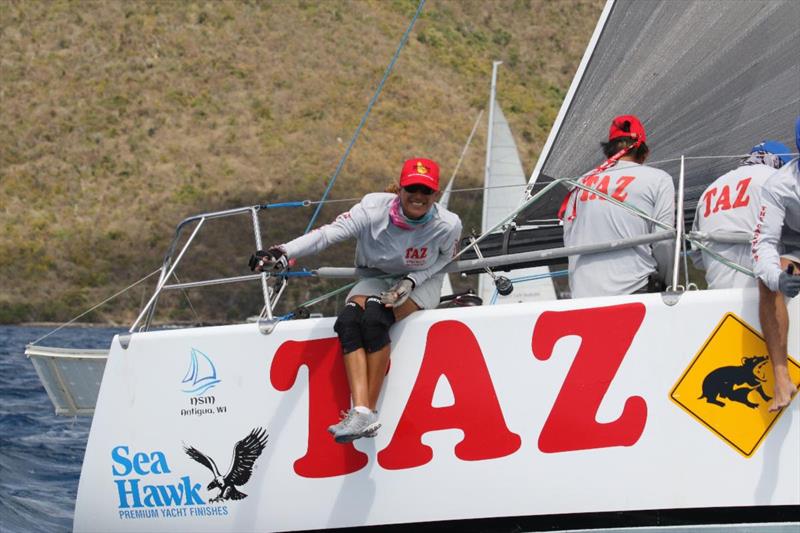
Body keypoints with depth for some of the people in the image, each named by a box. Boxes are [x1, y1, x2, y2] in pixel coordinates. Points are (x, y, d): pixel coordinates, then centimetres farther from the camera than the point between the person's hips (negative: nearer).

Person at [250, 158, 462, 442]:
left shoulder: (447, 225, -22)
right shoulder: (374, 208, -25)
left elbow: (443, 260, -2)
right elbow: (330, 232, -33)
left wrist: (411, 281, -21)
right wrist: (283, 253, -47)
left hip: (421, 283, -2)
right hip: (374, 278, 2)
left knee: (374, 317, -34)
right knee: (348, 320, -31)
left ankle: (370, 411, -29)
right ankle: (360, 412, -39)